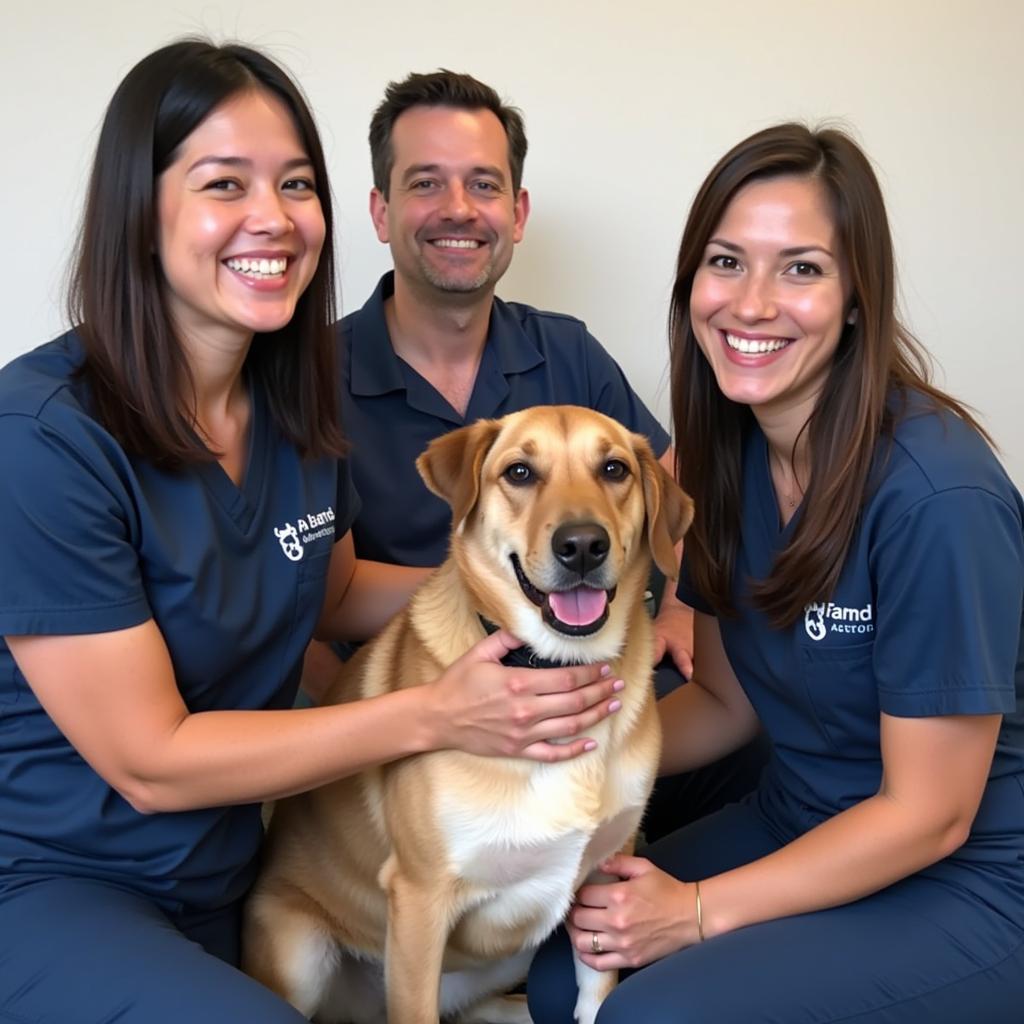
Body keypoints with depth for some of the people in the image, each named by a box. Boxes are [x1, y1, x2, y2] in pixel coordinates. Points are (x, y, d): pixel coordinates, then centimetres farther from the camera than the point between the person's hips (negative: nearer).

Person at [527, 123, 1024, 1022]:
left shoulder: (937, 494, -27)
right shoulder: (727, 452, -5)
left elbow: (930, 814, -19)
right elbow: (727, 697, 5)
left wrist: (699, 908, -17)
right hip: (798, 829, 6)